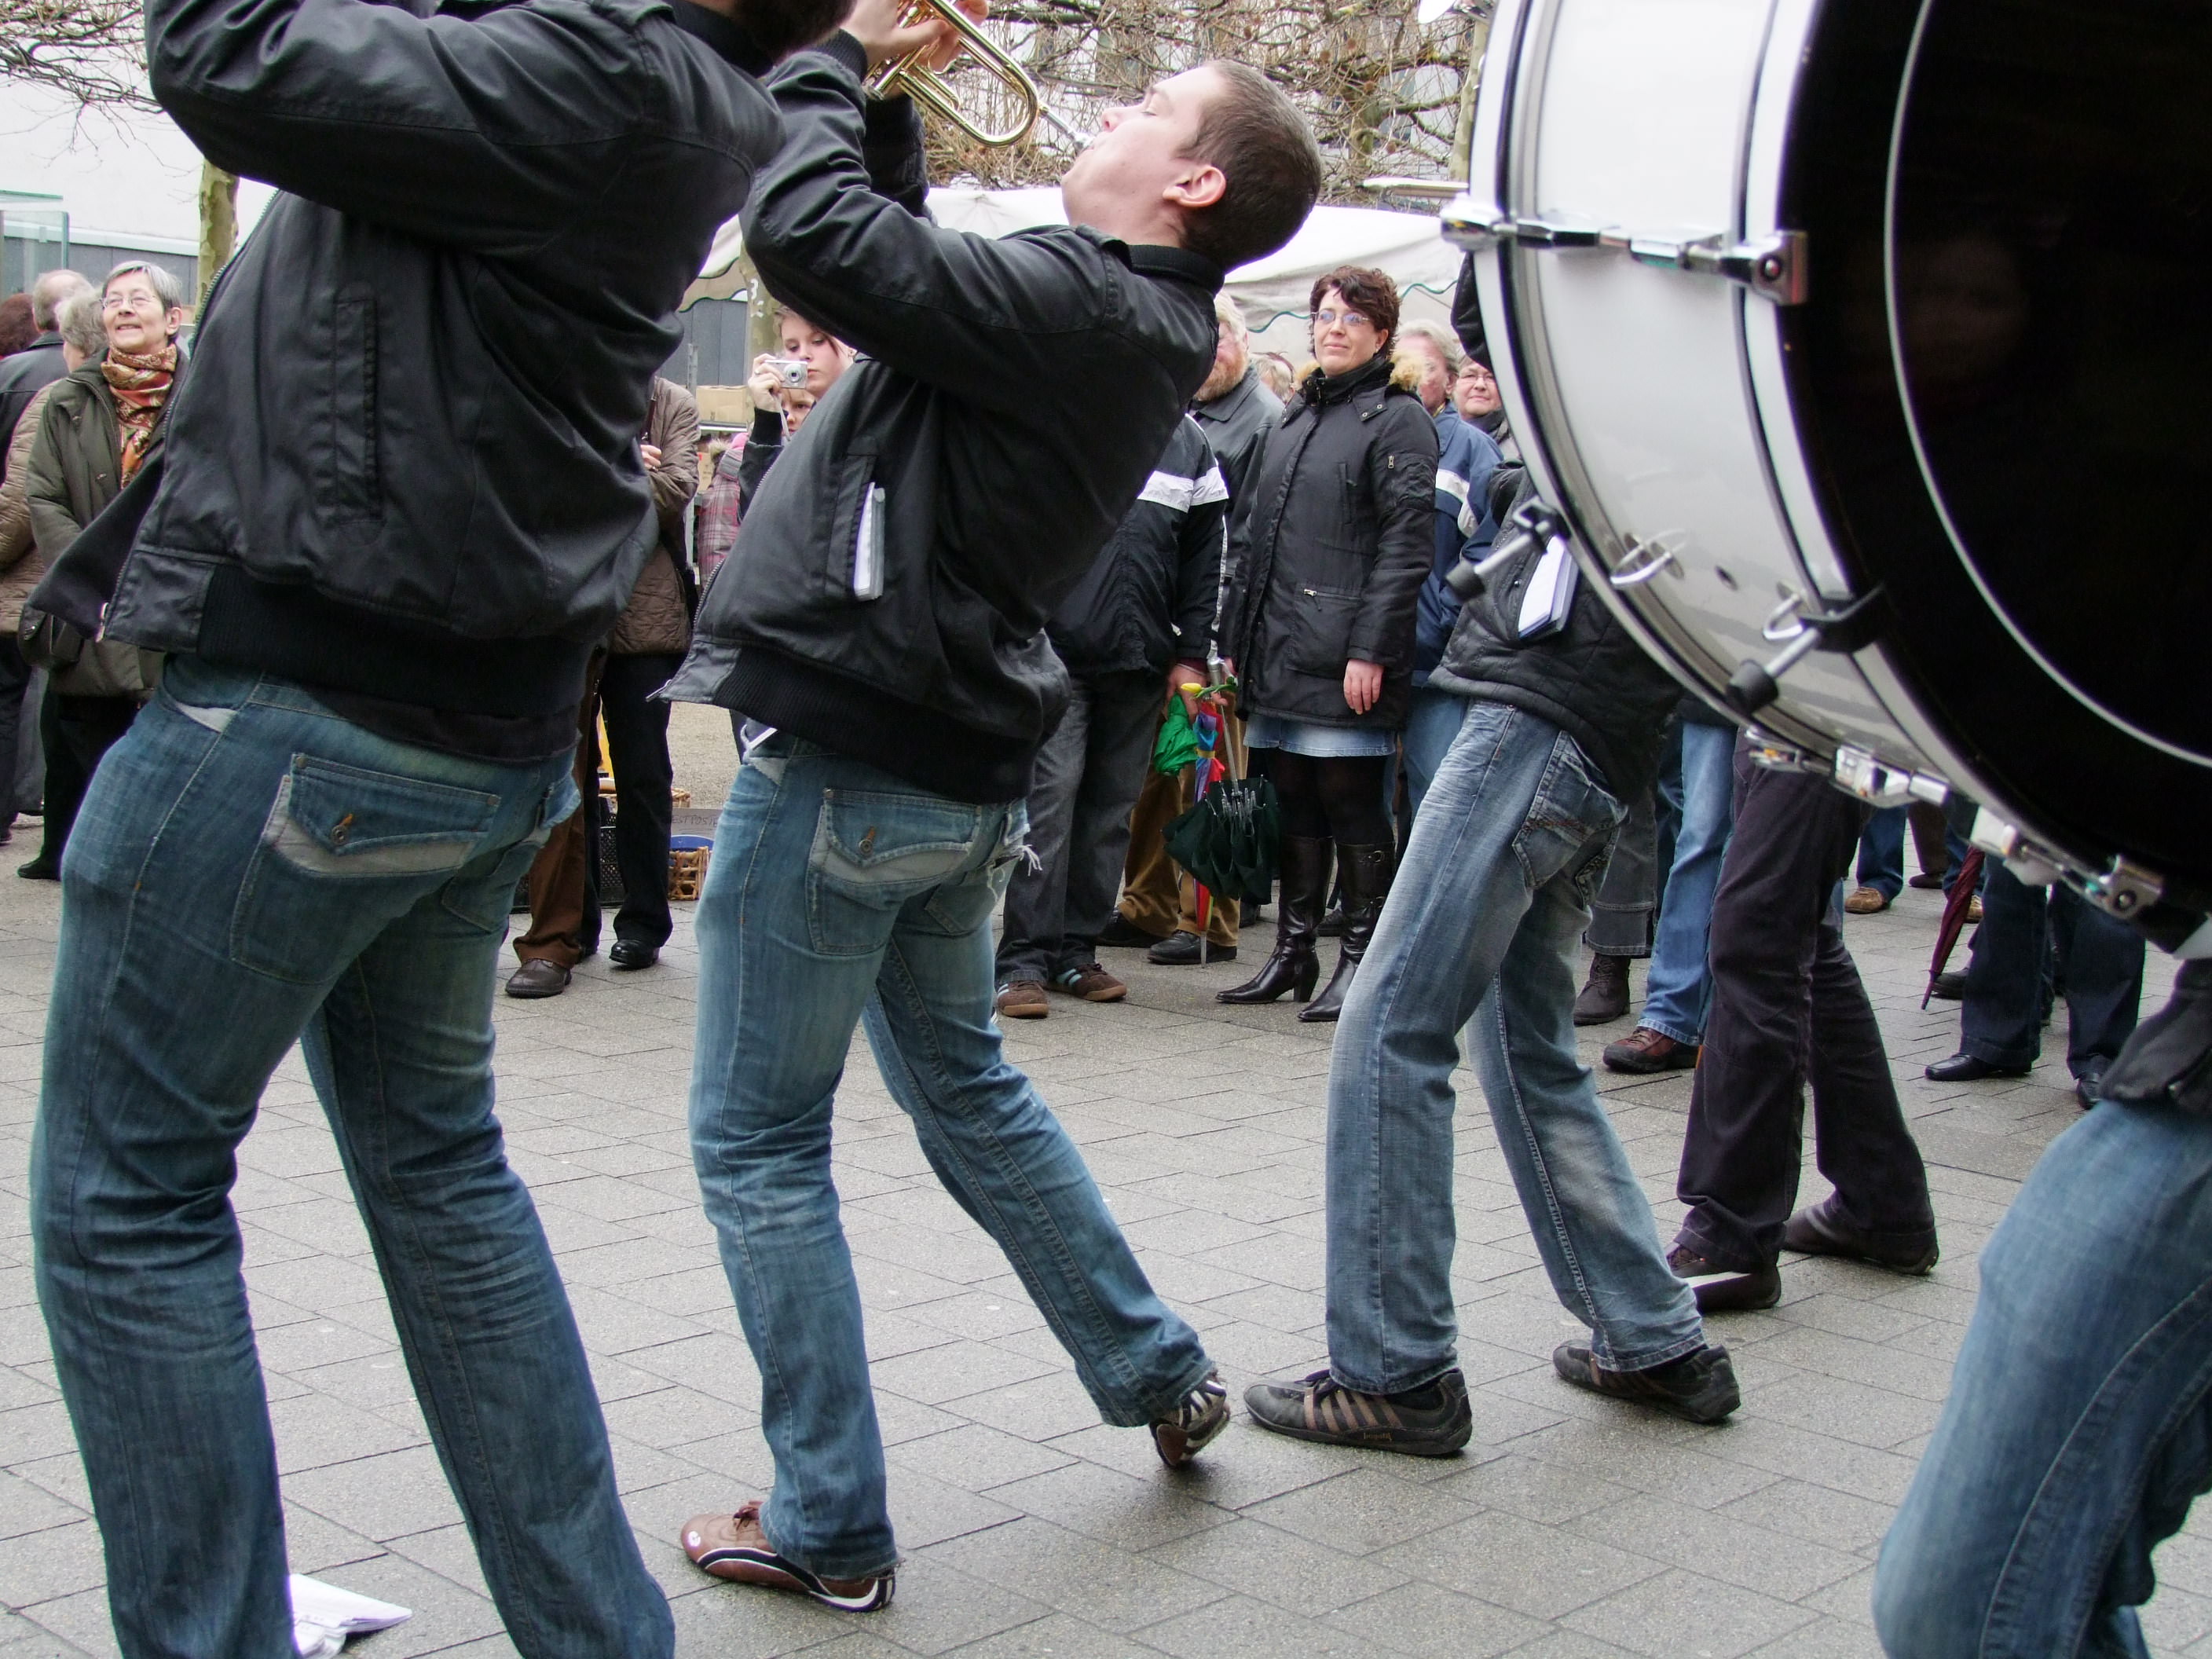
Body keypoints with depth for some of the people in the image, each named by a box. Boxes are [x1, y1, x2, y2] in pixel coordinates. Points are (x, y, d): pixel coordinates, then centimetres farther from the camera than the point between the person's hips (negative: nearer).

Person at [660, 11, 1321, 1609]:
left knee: (758, 1138, 3)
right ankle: (1160, 1368, 36)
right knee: (965, 1081, 27)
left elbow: (812, 231, -25)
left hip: (844, 758, -9)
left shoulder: (1073, 302, -19)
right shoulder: (1142, 328, 9)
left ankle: (827, 1522, 11)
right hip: (959, 772, 9)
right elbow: (904, 254, 20)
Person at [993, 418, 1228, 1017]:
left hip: (1140, 663, 4)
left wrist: (1191, 655, 8)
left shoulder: (1190, 445, 11)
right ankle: (1024, 961, -6)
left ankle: (1076, 951, 16)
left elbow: (1206, 560, 13)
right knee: (1049, 799, -10)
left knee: (1112, 809, 7)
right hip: (1056, 655, -4)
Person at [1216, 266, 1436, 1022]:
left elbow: (1408, 541, -11)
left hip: (1345, 661, -7)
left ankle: (1360, 959, 7)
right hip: (1276, 653, 7)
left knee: (1351, 804, -1)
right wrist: (1235, 635, 14)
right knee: (1293, 802, 11)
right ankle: (1293, 952, 19)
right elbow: (1251, 535, 20)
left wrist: (1371, 648, -17)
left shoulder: (1397, 418, -3)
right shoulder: (1295, 416, 19)